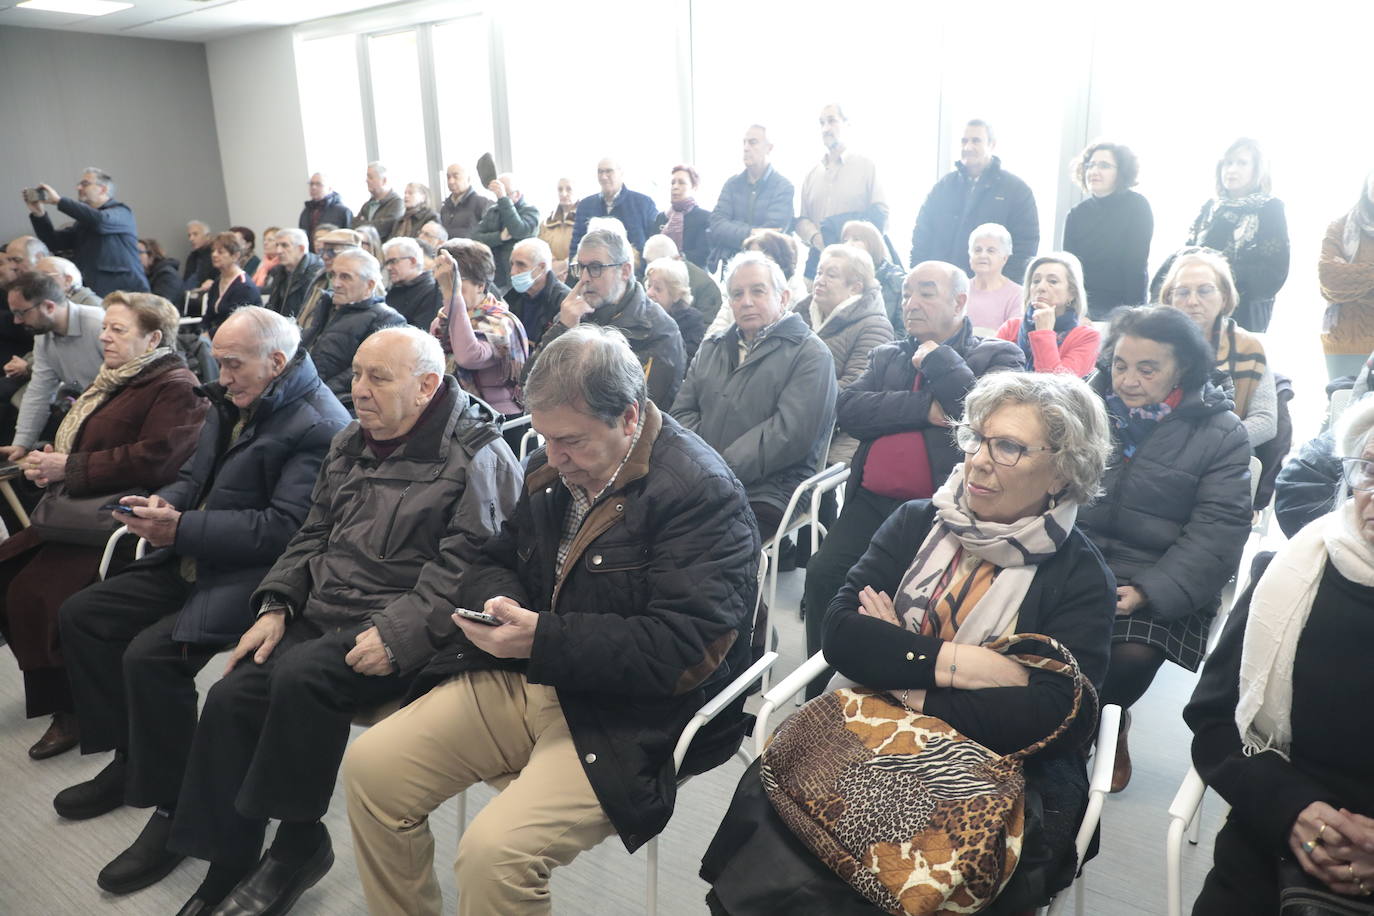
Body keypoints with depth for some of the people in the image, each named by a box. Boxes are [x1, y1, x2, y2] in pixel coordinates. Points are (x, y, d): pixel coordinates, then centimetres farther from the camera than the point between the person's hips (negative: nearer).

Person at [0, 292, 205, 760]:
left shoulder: (175, 388, -12)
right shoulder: (117, 380, 18)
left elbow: (153, 459, -24)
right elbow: (83, 443, 22)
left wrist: (68, 468, -18)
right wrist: (48, 463, 0)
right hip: (82, 509, 10)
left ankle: (69, 710, -4)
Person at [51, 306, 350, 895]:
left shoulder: (318, 426, -20)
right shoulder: (235, 401, 10)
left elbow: (283, 528, -25)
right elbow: (194, 474, 19)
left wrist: (181, 528, -22)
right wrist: (164, 503, -4)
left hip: (254, 576, -10)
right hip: (193, 561, 10)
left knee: (150, 655, -25)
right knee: (80, 616, 10)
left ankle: (172, 810, -5)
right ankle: (129, 759, 22)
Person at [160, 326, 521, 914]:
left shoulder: (476, 457, -12)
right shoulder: (350, 445, 15)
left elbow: (465, 567, -19)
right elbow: (313, 536, 20)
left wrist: (398, 634, -27)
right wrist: (276, 606, 6)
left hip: (402, 633, -8)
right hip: (322, 616, 8)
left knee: (301, 676, -29)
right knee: (230, 696, -8)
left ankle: (298, 842, -7)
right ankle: (229, 862, 9)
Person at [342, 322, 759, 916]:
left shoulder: (702, 492, -18)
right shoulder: (553, 466, 7)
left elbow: (686, 650, -24)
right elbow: (492, 558, 19)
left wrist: (542, 639, -27)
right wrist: (497, 601, -6)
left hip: (632, 717, -7)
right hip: (525, 675, 8)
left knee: (493, 853, -25)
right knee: (370, 766, 0)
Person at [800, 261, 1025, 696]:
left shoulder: (998, 356, 11)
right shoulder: (887, 356, 23)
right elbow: (848, 409, 5)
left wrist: (937, 358, 0)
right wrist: (924, 408, -6)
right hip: (872, 503, 4)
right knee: (824, 573, -17)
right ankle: (818, 697, -1)